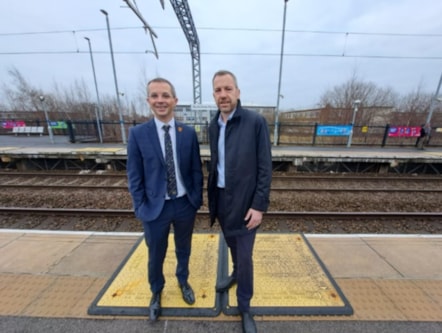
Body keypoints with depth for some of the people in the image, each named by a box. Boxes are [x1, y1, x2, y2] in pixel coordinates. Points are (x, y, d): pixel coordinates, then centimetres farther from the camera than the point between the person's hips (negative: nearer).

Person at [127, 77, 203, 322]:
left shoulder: (189, 133, -4)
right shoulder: (137, 134, -8)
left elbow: (196, 169, 0)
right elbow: (134, 176, -4)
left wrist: (197, 199, -2)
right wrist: (140, 208, -5)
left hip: (185, 204, 2)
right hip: (155, 207, -1)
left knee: (184, 249, 24)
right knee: (156, 255, 20)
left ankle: (183, 281, 54)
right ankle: (156, 292, 51)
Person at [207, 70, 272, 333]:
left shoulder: (256, 122, -13)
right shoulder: (214, 125, 5)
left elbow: (265, 168, -13)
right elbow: (215, 163, 10)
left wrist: (259, 205, -15)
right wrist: (211, 196, 11)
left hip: (244, 201, -5)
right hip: (221, 198, 5)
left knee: (245, 255, 9)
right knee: (232, 245, 25)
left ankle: (245, 306, 34)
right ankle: (236, 273, 56)